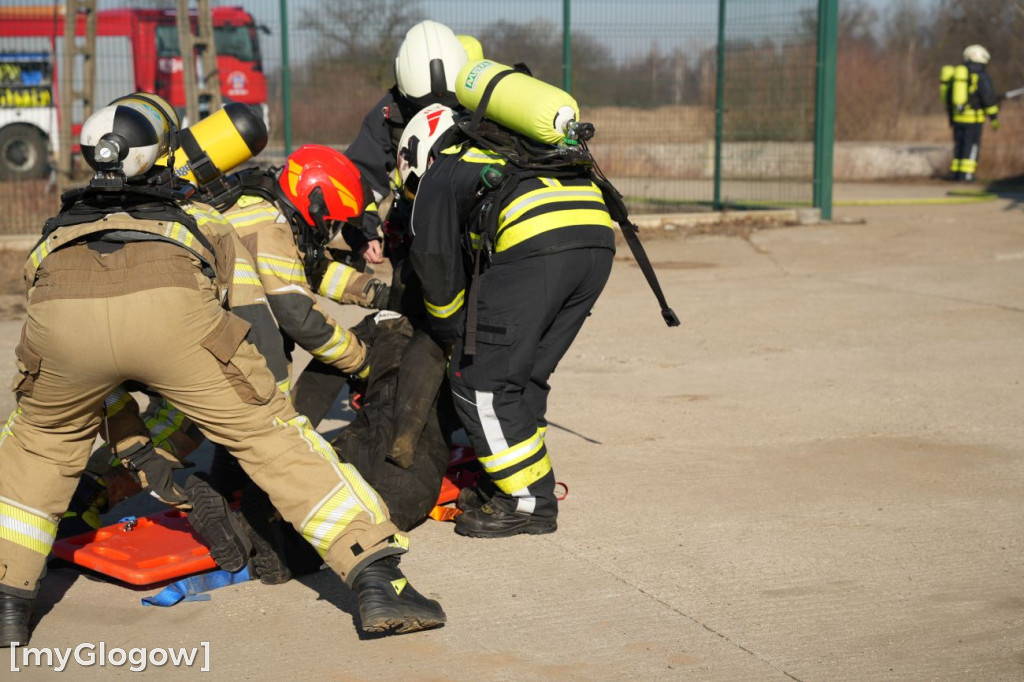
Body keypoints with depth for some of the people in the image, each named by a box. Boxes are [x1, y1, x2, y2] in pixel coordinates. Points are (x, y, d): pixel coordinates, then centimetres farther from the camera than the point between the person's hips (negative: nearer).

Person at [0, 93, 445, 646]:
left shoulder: (62, 225, 46)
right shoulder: (202, 220, 41)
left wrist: (146, 460, 56)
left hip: (60, 312, 2)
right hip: (171, 309, -2)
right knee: (272, 434, 12)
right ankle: (378, 583, 8)